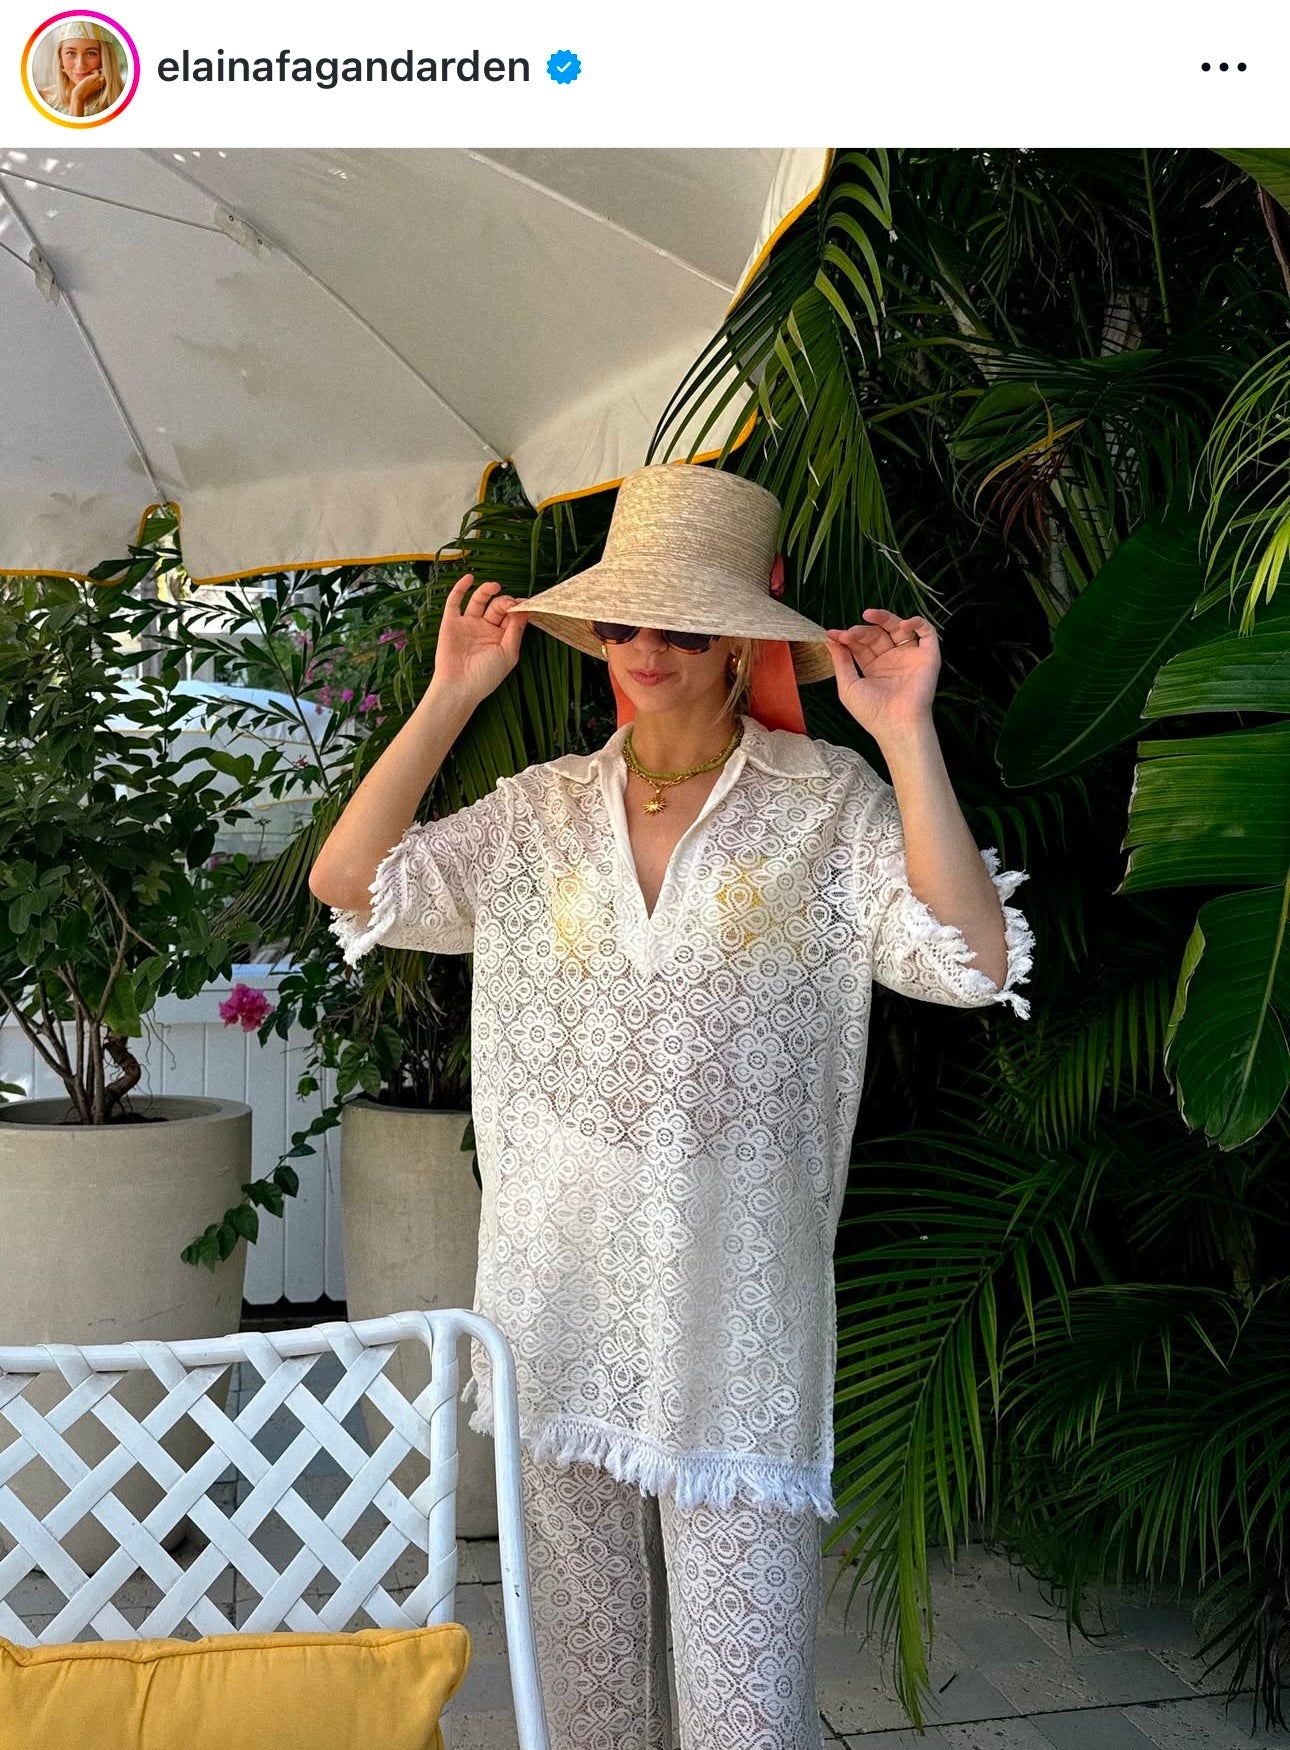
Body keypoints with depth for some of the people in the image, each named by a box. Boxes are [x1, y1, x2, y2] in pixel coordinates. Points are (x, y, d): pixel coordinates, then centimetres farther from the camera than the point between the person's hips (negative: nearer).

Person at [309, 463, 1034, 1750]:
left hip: (736, 1295, -3)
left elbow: (973, 958, -14)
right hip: (560, 1292, 3)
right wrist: (450, 696, -4)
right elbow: (349, 883, -1)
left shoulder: (830, 807, -2)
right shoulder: (540, 811, 6)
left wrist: (906, 734, -17)